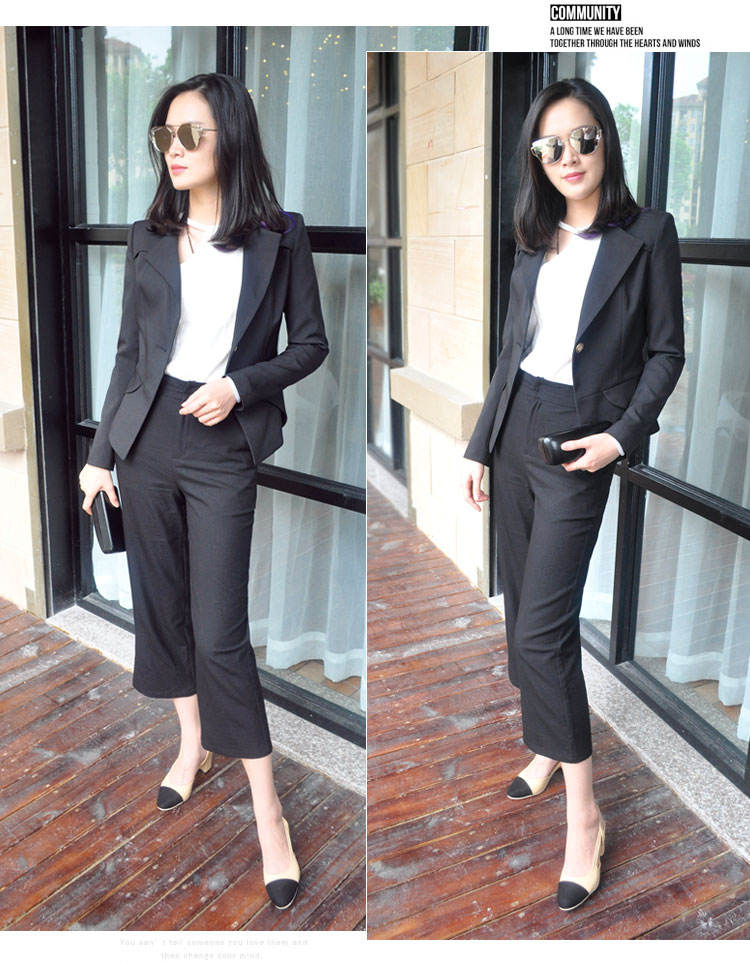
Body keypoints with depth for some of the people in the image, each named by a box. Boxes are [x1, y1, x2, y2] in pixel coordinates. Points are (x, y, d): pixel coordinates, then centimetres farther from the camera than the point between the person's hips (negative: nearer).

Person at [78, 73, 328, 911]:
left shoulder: (279, 235, -2)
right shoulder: (148, 238, 6)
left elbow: (311, 343, 2)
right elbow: (129, 353, 10)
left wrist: (240, 385, -14)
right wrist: (101, 454, 9)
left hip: (224, 450, -4)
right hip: (146, 441, 4)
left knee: (221, 630, -6)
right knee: (161, 603, 12)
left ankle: (267, 812, 6)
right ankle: (194, 740, 35)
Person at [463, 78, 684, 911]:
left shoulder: (647, 234, -3)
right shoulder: (534, 240, 11)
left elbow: (666, 351, -2)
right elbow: (510, 352, 14)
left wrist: (622, 435, -14)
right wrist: (479, 445, 12)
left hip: (578, 447, -6)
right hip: (514, 434, 6)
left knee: (540, 628, -11)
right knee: (524, 608, 11)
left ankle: (583, 811, 3)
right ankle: (550, 749, 30)